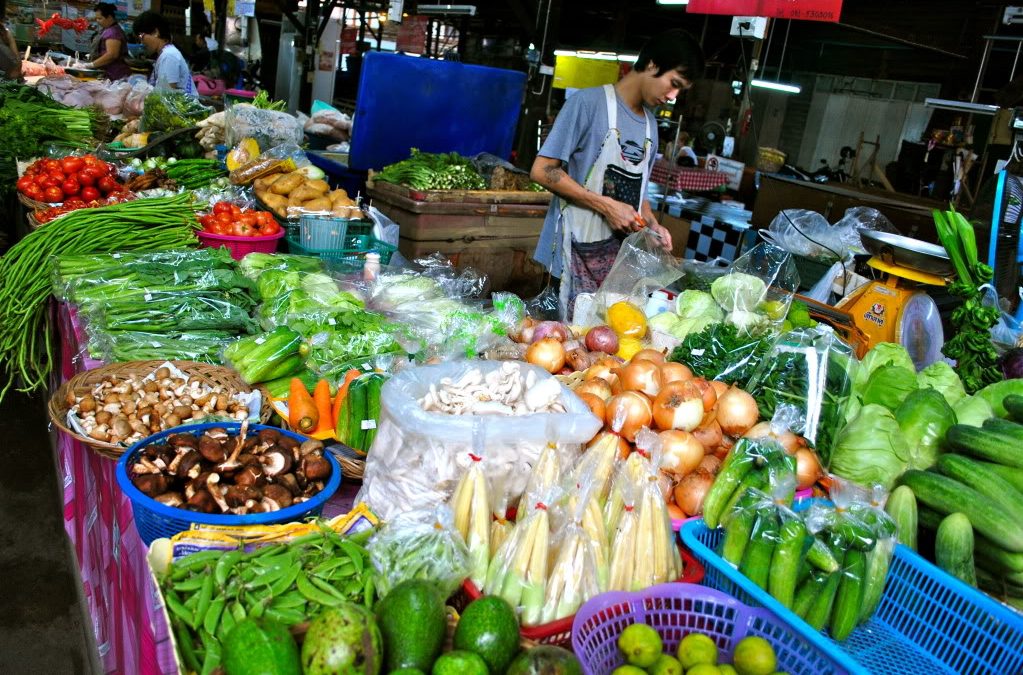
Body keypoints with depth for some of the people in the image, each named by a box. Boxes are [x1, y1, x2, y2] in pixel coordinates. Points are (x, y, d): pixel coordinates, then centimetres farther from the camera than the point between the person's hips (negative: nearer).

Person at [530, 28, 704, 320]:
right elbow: (542, 170, -12)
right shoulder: (589, 102, -8)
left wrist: (651, 224, 4)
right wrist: (606, 206, -16)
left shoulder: (650, 122, 14)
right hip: (580, 251, -6)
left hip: (623, 251, 6)